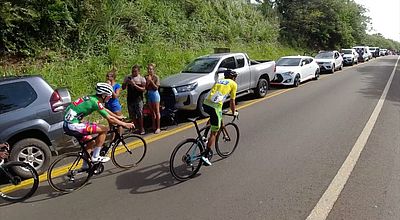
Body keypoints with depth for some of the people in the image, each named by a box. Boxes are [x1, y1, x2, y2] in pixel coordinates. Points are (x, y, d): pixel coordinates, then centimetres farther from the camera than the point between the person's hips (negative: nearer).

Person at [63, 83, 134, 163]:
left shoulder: (92, 98, 12)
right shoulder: (95, 102, -16)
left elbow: (106, 110, 26)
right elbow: (110, 118, -14)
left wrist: (119, 117, 32)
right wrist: (124, 124, -4)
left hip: (68, 124, 10)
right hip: (73, 126, -10)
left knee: (91, 142, 22)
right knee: (104, 129, -8)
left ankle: (85, 166, 31)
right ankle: (95, 156, 1)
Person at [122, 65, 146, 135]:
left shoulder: (142, 79, -1)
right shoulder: (128, 78, 8)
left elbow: (143, 89, -10)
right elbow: (123, 88, 9)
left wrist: (135, 85, -21)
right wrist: (126, 83, -11)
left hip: (138, 99, -3)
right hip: (130, 99, 3)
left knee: (139, 115, -2)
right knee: (132, 116, 7)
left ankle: (141, 129, 10)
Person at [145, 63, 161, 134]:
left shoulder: (156, 77, -7)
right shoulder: (146, 77, 6)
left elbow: (156, 87, -13)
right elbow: (146, 88, 4)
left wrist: (151, 80, -17)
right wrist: (147, 81, -11)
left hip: (155, 94, -5)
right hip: (149, 95, 5)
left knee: (157, 112, -1)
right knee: (152, 112, 11)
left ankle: (158, 128, 3)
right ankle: (153, 127, 21)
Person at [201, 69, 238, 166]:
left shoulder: (219, 81, 27)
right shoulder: (233, 84, 12)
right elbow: (232, 101, 11)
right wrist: (234, 112, 26)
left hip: (205, 104, 6)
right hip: (215, 106, -6)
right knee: (214, 132, 4)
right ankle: (205, 155, 0)